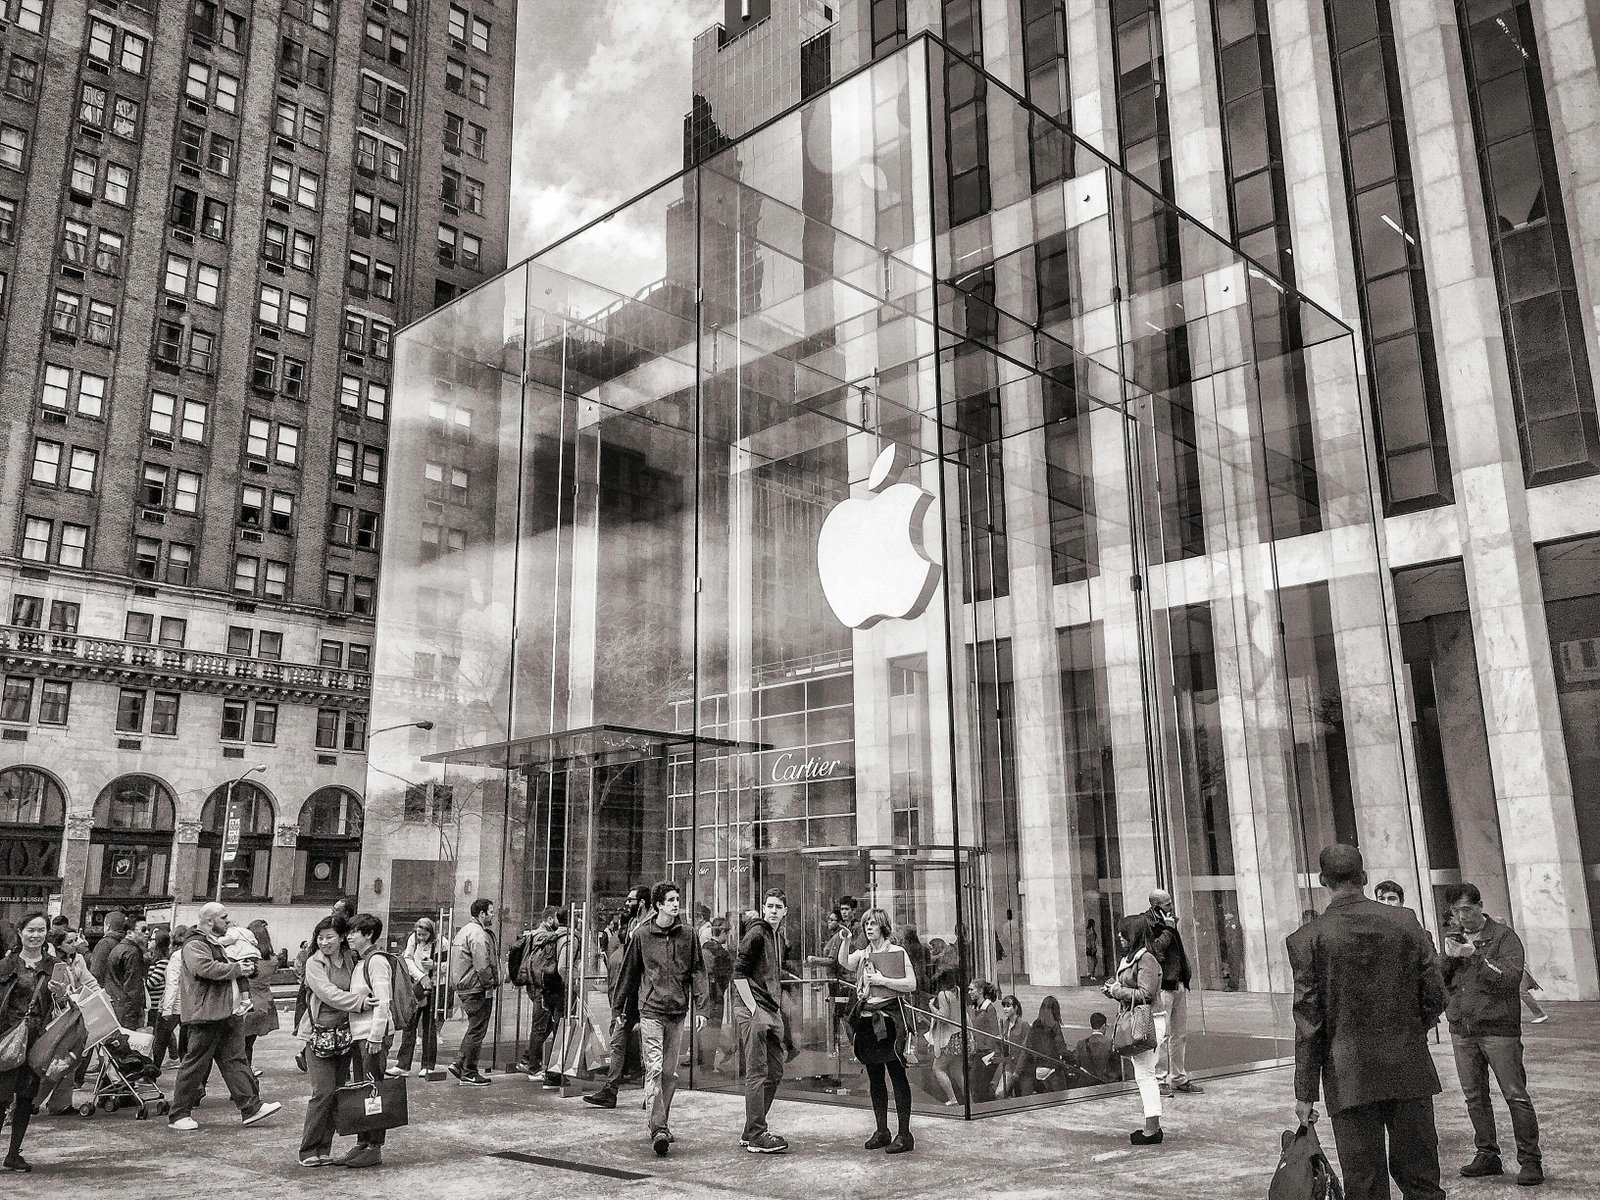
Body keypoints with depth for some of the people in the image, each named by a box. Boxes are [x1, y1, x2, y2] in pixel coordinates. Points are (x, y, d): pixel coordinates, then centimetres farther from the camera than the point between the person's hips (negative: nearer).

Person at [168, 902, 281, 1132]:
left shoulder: (221, 943, 22)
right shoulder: (194, 945, -10)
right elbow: (207, 968, -28)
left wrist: (248, 967, 13)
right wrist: (237, 969, -16)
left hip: (229, 1013, 9)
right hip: (205, 1015, -9)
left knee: (235, 1060, 7)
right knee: (195, 1065, -1)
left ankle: (251, 1107, 6)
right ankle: (178, 1115, 10)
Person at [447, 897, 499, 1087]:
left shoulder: (465, 930, 17)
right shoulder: (478, 934, -17)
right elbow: (482, 965, -24)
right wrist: (491, 983, -10)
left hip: (464, 987, 10)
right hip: (477, 989, -10)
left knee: (474, 1029, 18)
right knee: (476, 1031, -2)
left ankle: (459, 1063, 17)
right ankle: (469, 1073, 4)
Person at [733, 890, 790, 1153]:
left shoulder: (775, 936, 17)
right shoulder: (756, 933, -10)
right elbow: (739, 973, -15)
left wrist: (777, 1007, 17)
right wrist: (752, 1008, -19)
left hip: (771, 1011, 9)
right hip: (753, 1011, -9)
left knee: (775, 1073, 11)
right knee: (757, 1073, -7)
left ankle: (751, 1132, 20)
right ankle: (756, 1136, -2)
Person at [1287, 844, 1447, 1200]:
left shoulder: (1307, 939, -8)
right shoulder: (1406, 923, 0)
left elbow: (1309, 1022, -7)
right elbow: (1435, 997, 3)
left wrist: (1305, 1093, -1)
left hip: (1349, 1078, -3)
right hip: (1409, 1068, 3)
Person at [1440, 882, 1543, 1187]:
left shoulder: (1503, 936, -3)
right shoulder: (1452, 938, 12)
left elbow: (1511, 976, -16)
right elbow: (1437, 982, 9)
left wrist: (1476, 955, -21)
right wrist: (1448, 957, -8)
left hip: (1498, 1027, -5)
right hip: (1461, 1029, 5)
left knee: (1515, 1095, -4)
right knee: (1475, 1096, 9)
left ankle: (1530, 1160, 5)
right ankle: (1487, 1155, 19)